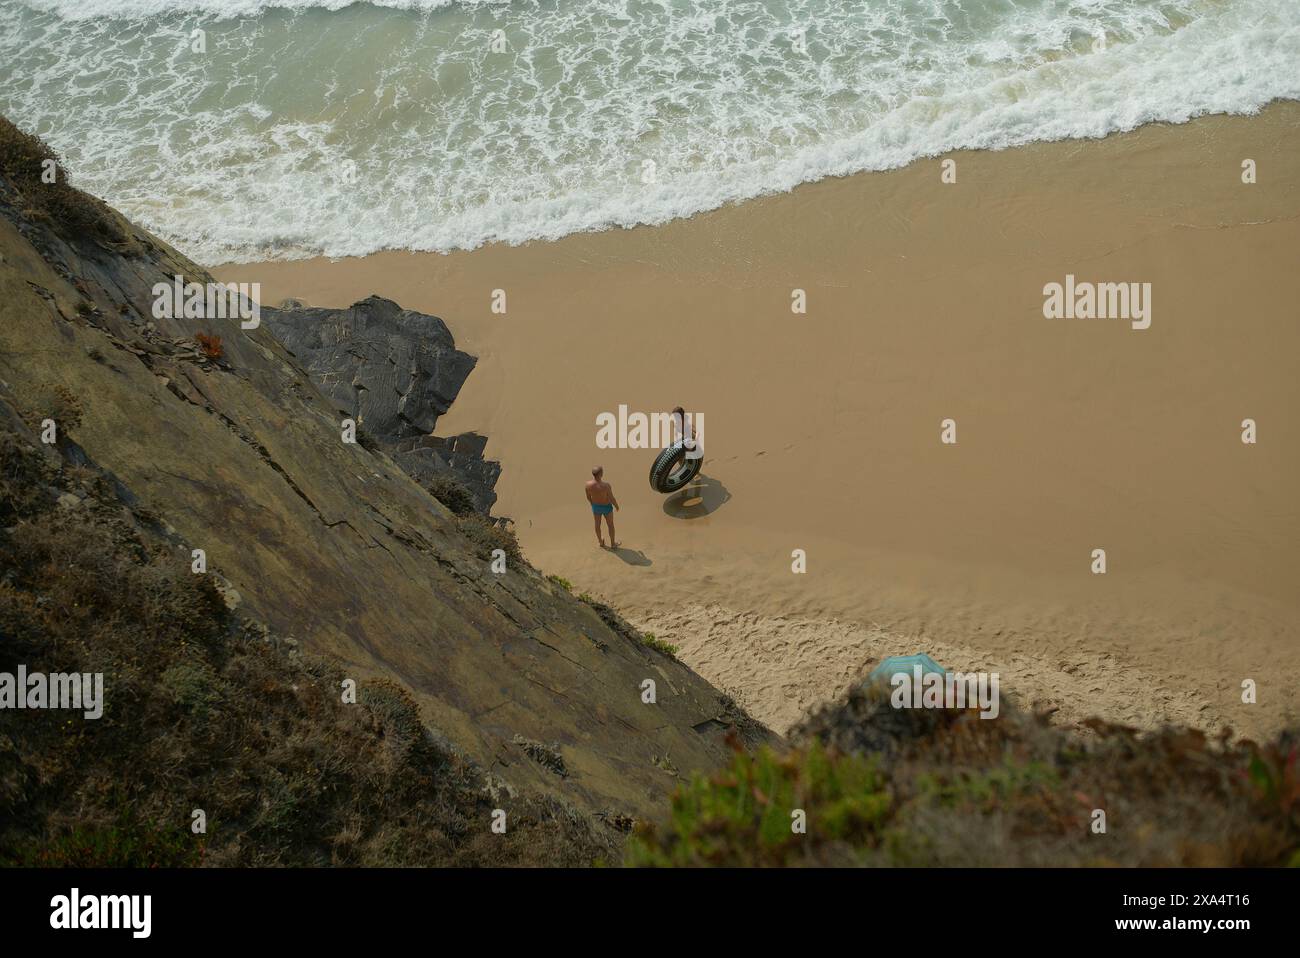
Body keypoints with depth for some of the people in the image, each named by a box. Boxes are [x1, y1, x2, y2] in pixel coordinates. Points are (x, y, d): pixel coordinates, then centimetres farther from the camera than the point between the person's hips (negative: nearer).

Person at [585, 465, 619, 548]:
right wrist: (616, 505, -2)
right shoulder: (606, 486, -40)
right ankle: (612, 544, 43)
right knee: (610, 524, 24)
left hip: (595, 506, 3)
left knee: (597, 524, 28)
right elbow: (612, 499, -25)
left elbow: (588, 497, -9)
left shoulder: (588, 484, -28)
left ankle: (601, 542, 50)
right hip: (606, 507, -3)